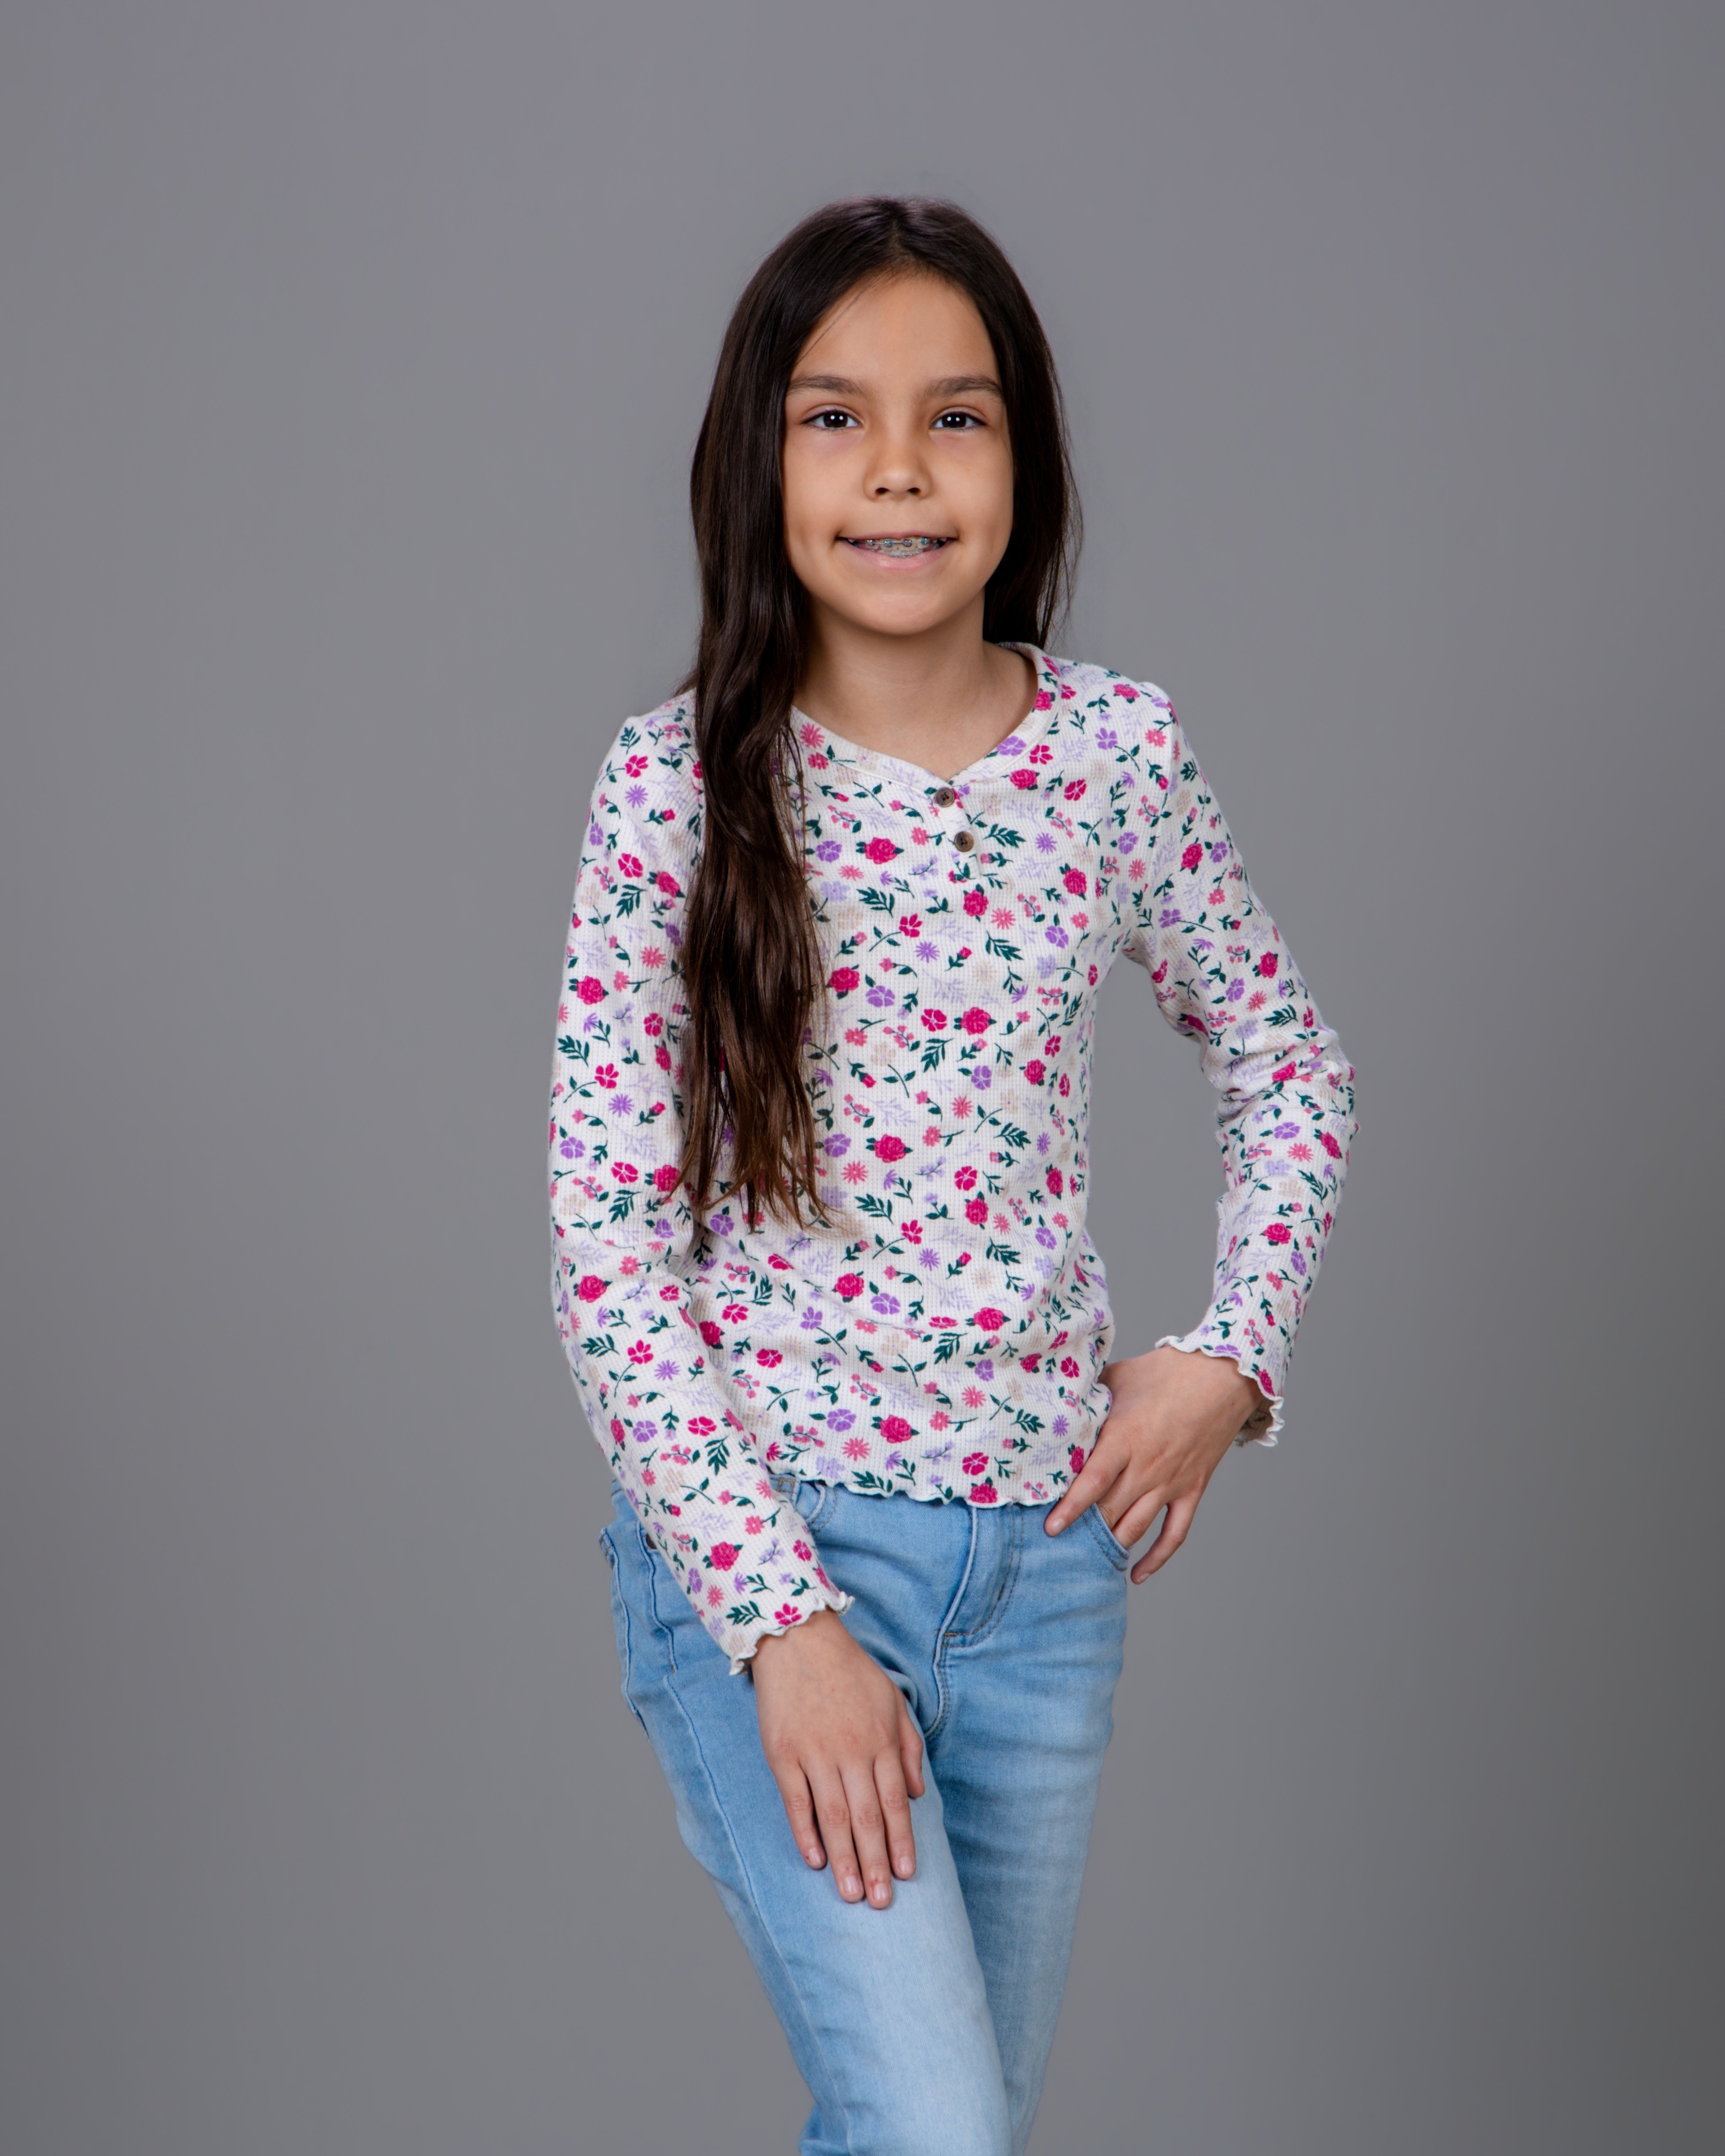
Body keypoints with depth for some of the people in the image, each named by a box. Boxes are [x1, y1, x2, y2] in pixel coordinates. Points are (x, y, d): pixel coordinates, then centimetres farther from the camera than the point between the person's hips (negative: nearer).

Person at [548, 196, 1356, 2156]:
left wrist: (1233, 1351, 1)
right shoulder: (681, 782, -9)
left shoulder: (1117, 754, 0)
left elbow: (1289, 1066, 16)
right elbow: (607, 1247, -10)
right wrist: (780, 1619, -15)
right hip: (754, 1536, -3)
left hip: (1050, 1546, 4)